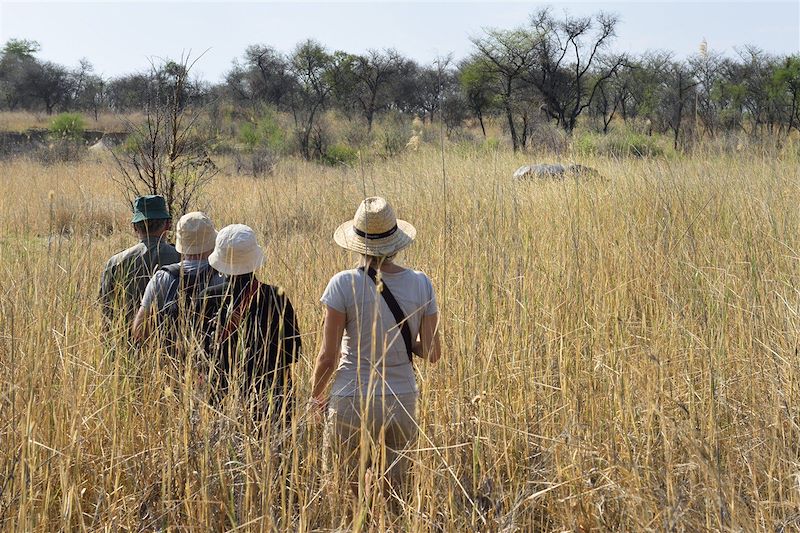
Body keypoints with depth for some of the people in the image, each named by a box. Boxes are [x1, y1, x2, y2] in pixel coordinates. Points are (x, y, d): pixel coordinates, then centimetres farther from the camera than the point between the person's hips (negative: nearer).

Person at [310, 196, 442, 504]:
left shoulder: (344, 285, -13)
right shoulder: (420, 284, -4)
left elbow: (328, 356, -11)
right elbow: (432, 354, 0)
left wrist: (315, 396, 6)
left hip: (352, 402, -3)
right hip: (403, 403, 3)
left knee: (352, 493, 10)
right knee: (395, 493, 16)